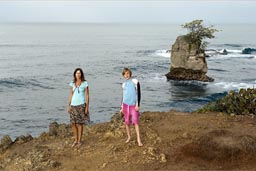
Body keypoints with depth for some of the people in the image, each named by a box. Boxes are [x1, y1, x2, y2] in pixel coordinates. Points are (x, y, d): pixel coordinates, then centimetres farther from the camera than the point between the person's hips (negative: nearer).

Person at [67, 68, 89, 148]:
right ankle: (76, 140, 20)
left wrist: (87, 107, -7)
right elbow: (70, 95, 11)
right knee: (73, 123, 5)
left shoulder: (85, 83, -3)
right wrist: (68, 105, 7)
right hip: (73, 105, 4)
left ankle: (79, 141, 12)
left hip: (81, 105, -4)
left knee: (79, 123, 0)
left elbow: (87, 95, -3)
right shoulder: (72, 84, 7)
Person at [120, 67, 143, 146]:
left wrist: (137, 105, -10)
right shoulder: (124, 84, 10)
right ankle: (129, 137, 21)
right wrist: (122, 107, 14)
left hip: (133, 105, -4)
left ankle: (138, 139, -11)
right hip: (125, 105, 4)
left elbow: (138, 94, -4)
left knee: (135, 121, -12)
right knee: (127, 122, 7)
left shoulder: (135, 82, -3)